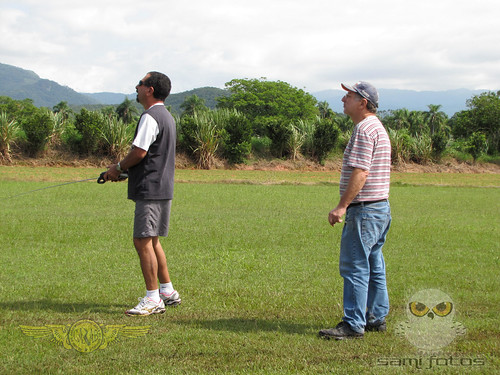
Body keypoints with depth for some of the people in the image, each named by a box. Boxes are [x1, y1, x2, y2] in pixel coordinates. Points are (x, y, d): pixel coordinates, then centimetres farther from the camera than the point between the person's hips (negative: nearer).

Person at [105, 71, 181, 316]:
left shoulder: (150, 117, -14)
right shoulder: (166, 116, 19)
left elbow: (139, 152, -21)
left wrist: (118, 168, -5)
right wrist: (124, 169, 17)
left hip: (150, 189, -10)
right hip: (163, 188, 10)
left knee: (143, 241, -8)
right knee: (151, 240, 17)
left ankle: (153, 299, -8)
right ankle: (167, 292, 23)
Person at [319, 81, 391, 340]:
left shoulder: (364, 129, -15)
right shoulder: (377, 127, 18)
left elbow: (361, 173, -22)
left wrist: (342, 206, -23)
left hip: (364, 209, -11)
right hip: (380, 207, 11)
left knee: (354, 267, -9)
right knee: (374, 266, 14)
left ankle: (353, 325, -8)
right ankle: (376, 318, 21)